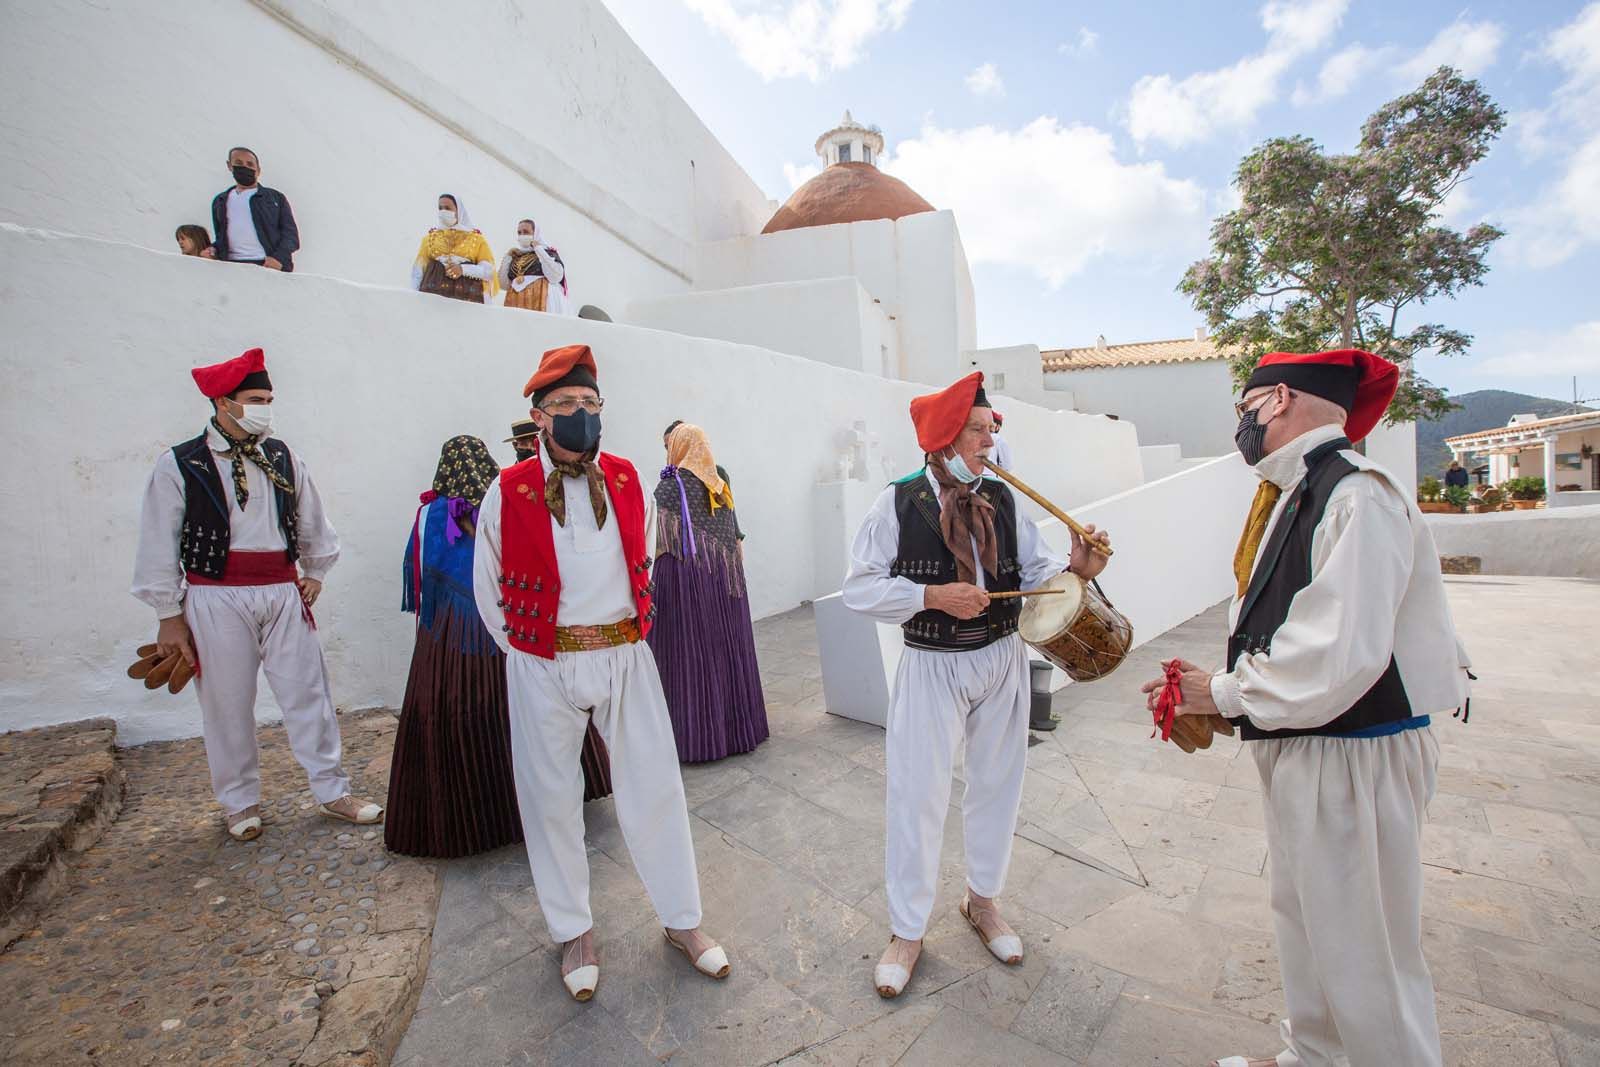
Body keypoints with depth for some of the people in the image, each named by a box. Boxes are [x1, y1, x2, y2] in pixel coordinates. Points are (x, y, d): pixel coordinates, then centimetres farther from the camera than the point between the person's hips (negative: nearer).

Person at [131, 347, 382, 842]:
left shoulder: (283, 459, 6)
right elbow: (160, 546, -1)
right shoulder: (178, 465, -4)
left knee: (308, 692, 6)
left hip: (284, 593, 3)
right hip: (217, 599, -2)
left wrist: (316, 572, 17)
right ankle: (240, 802, 27)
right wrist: (169, 615, -1)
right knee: (228, 703, 8)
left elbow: (313, 523, 17)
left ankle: (332, 791, 17)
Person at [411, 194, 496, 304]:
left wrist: (463, 269, -12)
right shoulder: (430, 236, 18)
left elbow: (489, 269, 3)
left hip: (467, 296, -2)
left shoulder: (476, 237, 12)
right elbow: (418, 270, 14)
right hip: (434, 293, 2)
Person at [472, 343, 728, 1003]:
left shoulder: (624, 479, 2)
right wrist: (525, 650, 4)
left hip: (625, 656, 2)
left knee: (655, 788, 8)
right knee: (553, 798, 13)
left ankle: (681, 921, 29)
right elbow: (489, 588, 6)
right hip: (543, 668, -1)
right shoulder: (508, 493, -6)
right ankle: (574, 933, 36)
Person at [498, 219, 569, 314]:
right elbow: (504, 285, 14)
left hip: (538, 303, -4)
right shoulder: (515, 257, 20)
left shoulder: (549, 252, 8)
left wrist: (539, 250, -4)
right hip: (515, 305, 4)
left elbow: (556, 278, -11)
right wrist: (508, 257, 10)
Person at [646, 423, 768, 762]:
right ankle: (737, 726, 24)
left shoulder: (671, 483, -8)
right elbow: (734, 534, 11)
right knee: (727, 646, 13)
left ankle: (699, 736, 9)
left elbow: (659, 535, -15)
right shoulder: (720, 484, 10)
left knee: (692, 652, 1)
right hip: (725, 575, 6)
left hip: (686, 573, -6)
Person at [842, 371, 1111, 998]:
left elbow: (1033, 572, 5)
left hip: (1002, 661, 5)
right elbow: (860, 588, -12)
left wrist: (1075, 570, -15)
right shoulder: (898, 503, -12)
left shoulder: (1003, 500, 0)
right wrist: (934, 596, -22)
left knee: (996, 786, 18)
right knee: (916, 797, 3)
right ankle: (906, 931, 27)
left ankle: (983, 900, 45)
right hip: (932, 669, -4)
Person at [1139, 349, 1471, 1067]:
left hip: (1351, 754, -9)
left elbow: (1337, 659, -28)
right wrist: (1216, 692, 1)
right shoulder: (1292, 494, 8)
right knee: (1302, 921, 25)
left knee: (1361, 952, 7)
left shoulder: (1359, 497, -21)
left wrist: (1223, 693, -15)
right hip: (1296, 745, 10)